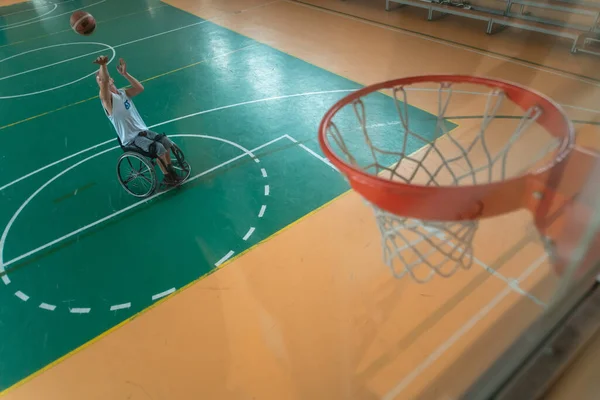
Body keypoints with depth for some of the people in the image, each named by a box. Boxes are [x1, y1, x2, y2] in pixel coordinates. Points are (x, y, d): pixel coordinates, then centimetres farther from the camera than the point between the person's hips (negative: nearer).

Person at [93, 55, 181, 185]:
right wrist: (103, 65, -49)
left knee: (167, 142, -4)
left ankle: (171, 170, 12)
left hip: (142, 130, 7)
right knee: (159, 148, -21)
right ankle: (167, 176, -3)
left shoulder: (123, 93, 9)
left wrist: (125, 74, -11)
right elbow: (104, 83, -33)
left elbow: (140, 88, -5)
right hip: (130, 139, -7)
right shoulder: (106, 97, -12)